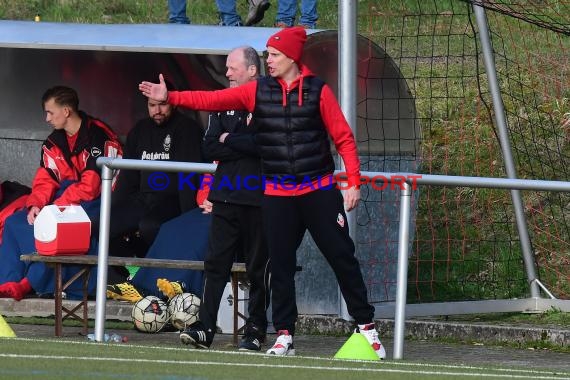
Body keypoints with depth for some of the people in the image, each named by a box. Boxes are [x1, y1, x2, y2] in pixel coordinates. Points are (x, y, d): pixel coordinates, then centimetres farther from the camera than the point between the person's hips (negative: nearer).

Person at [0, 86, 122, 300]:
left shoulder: (98, 137, -16)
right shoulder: (54, 142, 10)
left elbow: (91, 186, -22)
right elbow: (45, 181, 7)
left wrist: (55, 208, -22)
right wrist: (35, 205, -14)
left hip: (95, 202, -8)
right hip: (65, 200, 8)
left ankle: (30, 283, -31)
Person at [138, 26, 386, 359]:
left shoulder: (318, 91, -3)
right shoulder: (258, 91, 4)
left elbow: (344, 137, -2)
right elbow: (211, 100, 1)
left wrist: (354, 182, -9)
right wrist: (169, 96, -9)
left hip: (319, 190, -3)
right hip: (278, 194, 3)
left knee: (341, 256, -1)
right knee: (281, 264, 4)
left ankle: (366, 325, 8)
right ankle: (285, 334, 11)